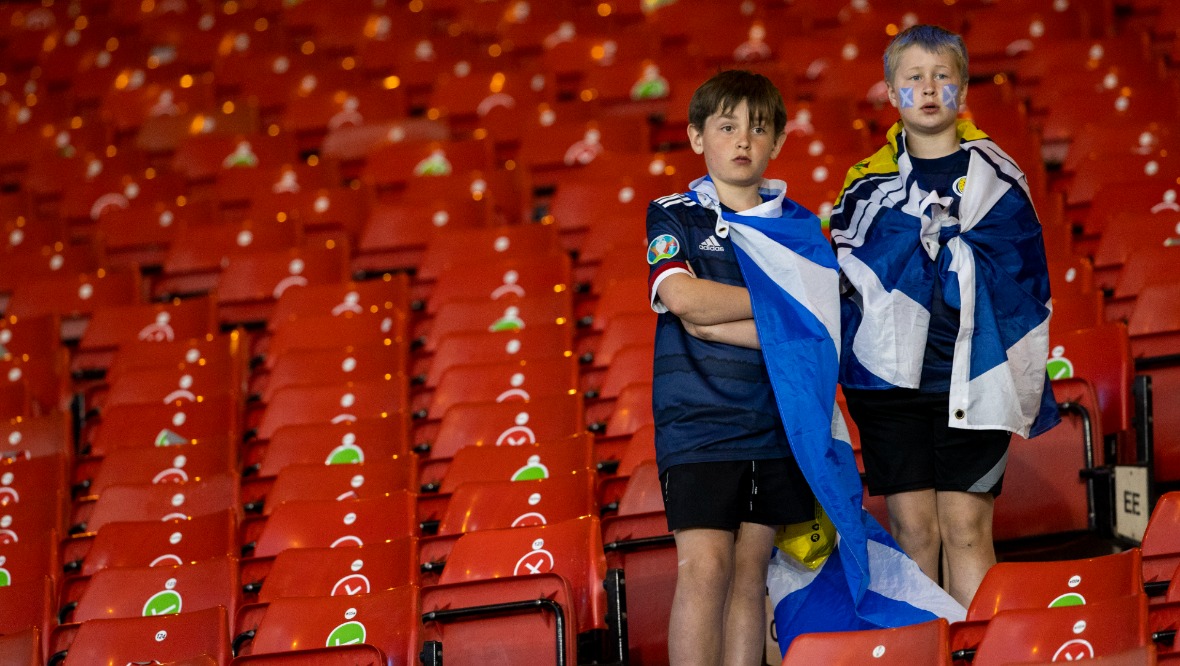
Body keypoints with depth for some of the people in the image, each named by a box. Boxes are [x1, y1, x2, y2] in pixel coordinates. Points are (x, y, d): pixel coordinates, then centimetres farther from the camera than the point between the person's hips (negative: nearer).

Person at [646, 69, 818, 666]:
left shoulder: (799, 225, 10)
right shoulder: (673, 216, 4)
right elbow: (684, 297, -14)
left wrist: (714, 318, -13)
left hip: (776, 424, 3)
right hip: (698, 421, -3)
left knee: (750, 571, 5)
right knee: (705, 567, -11)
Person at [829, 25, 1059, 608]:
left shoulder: (996, 180, 6)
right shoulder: (867, 184, 10)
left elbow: (1027, 285, 6)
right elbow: (844, 282, 12)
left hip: (972, 379, -1)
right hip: (892, 377, 1)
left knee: (965, 529, -3)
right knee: (912, 529, 0)